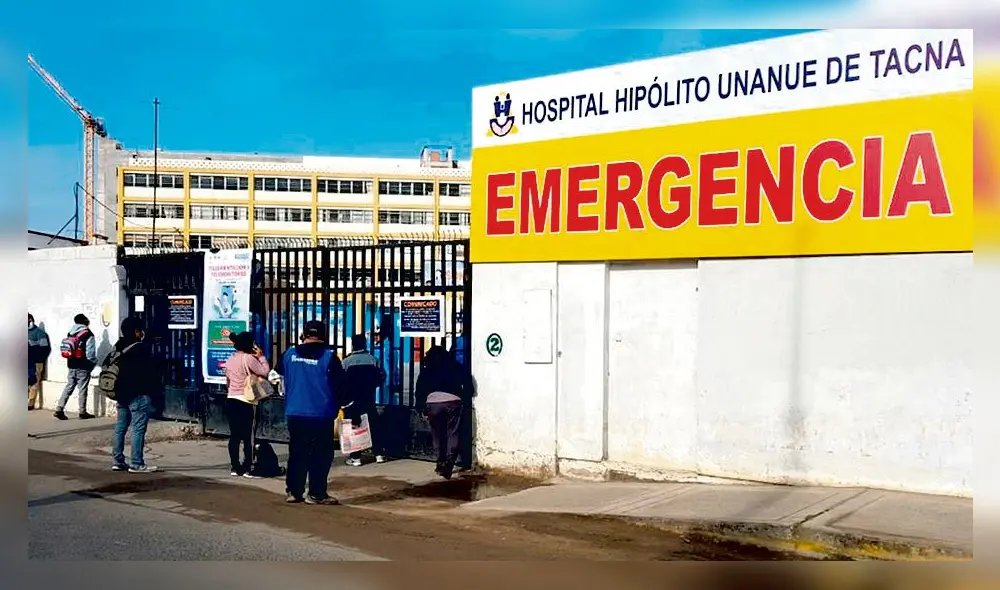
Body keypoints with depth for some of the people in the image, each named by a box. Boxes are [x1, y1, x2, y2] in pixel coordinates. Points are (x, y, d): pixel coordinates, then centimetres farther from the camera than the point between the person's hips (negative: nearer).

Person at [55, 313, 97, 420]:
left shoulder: (70, 334, 6)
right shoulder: (88, 335, -13)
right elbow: (90, 354, -15)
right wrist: (94, 363, 3)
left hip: (71, 365, 6)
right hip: (83, 367, -5)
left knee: (69, 387, 11)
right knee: (82, 389, 3)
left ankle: (59, 409, 6)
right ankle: (83, 412, 9)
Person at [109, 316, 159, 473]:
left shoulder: (119, 348, 10)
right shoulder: (142, 348, -14)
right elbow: (150, 372, -12)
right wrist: (151, 391, 0)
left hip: (121, 394, 8)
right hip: (139, 395, -8)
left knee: (120, 427, 12)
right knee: (138, 428, -6)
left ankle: (117, 460, 15)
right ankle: (136, 464, -7)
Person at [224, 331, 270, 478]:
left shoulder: (230, 359, 12)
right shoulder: (248, 358, -13)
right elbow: (265, 372, -13)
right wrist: (261, 356, -3)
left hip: (231, 400, 7)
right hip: (246, 402, -7)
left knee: (234, 435, 8)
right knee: (248, 436, -3)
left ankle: (235, 467, 9)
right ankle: (247, 468, -3)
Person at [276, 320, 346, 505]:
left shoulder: (290, 354, 4)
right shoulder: (328, 356, -9)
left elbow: (279, 371, 23)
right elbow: (339, 385, -6)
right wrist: (344, 401, 12)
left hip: (295, 413, 4)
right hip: (321, 414, -4)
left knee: (297, 453, 13)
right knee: (321, 454, 3)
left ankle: (294, 491, 15)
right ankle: (316, 494, 1)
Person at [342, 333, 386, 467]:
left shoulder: (346, 362, -7)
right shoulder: (373, 360, -1)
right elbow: (381, 377, 0)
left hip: (352, 400, -2)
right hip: (369, 399, 2)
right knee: (374, 425, 10)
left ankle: (356, 457, -1)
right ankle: (379, 454, 11)